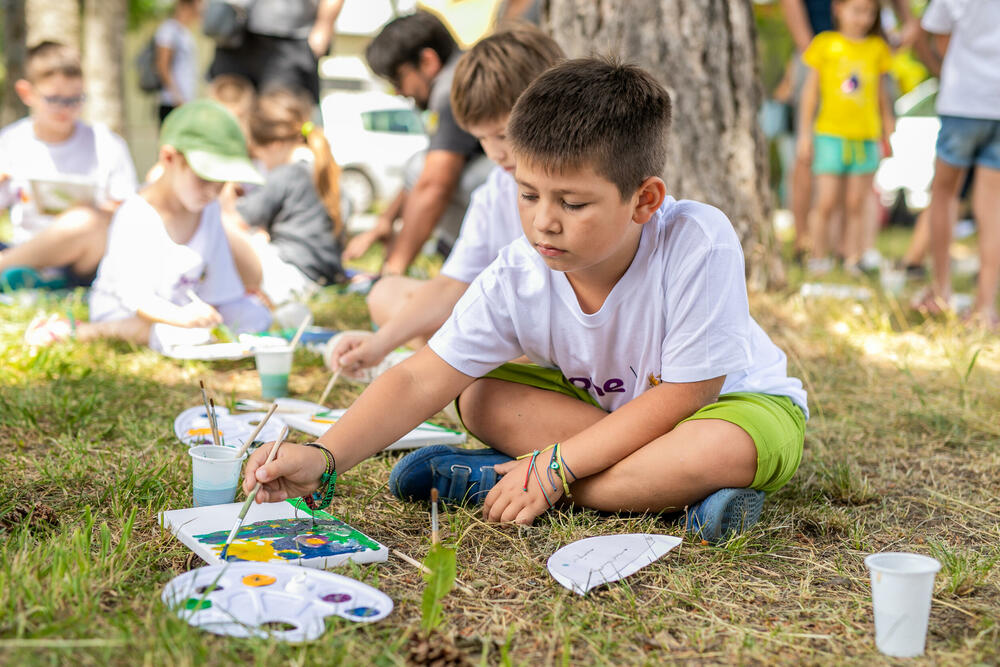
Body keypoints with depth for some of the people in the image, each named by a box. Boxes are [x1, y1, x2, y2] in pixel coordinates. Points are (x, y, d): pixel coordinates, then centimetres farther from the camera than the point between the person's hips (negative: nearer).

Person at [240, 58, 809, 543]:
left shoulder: (698, 245, -34)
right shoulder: (516, 280, -21)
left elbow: (684, 392, -28)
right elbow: (420, 382, -22)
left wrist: (553, 469, -30)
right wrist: (324, 458, -38)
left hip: (738, 397, -3)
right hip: (601, 406, 4)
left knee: (724, 449, -38)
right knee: (481, 396, -15)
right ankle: (668, 483, -20)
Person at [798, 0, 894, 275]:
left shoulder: (877, 48, 9)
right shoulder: (825, 43, 0)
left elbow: (881, 93, 17)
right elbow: (811, 90, 3)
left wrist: (888, 127, 16)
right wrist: (805, 132, 1)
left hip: (866, 136, 3)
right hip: (830, 134, -2)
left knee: (856, 205, 5)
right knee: (826, 202, -5)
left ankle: (852, 261, 12)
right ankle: (818, 259, 8)